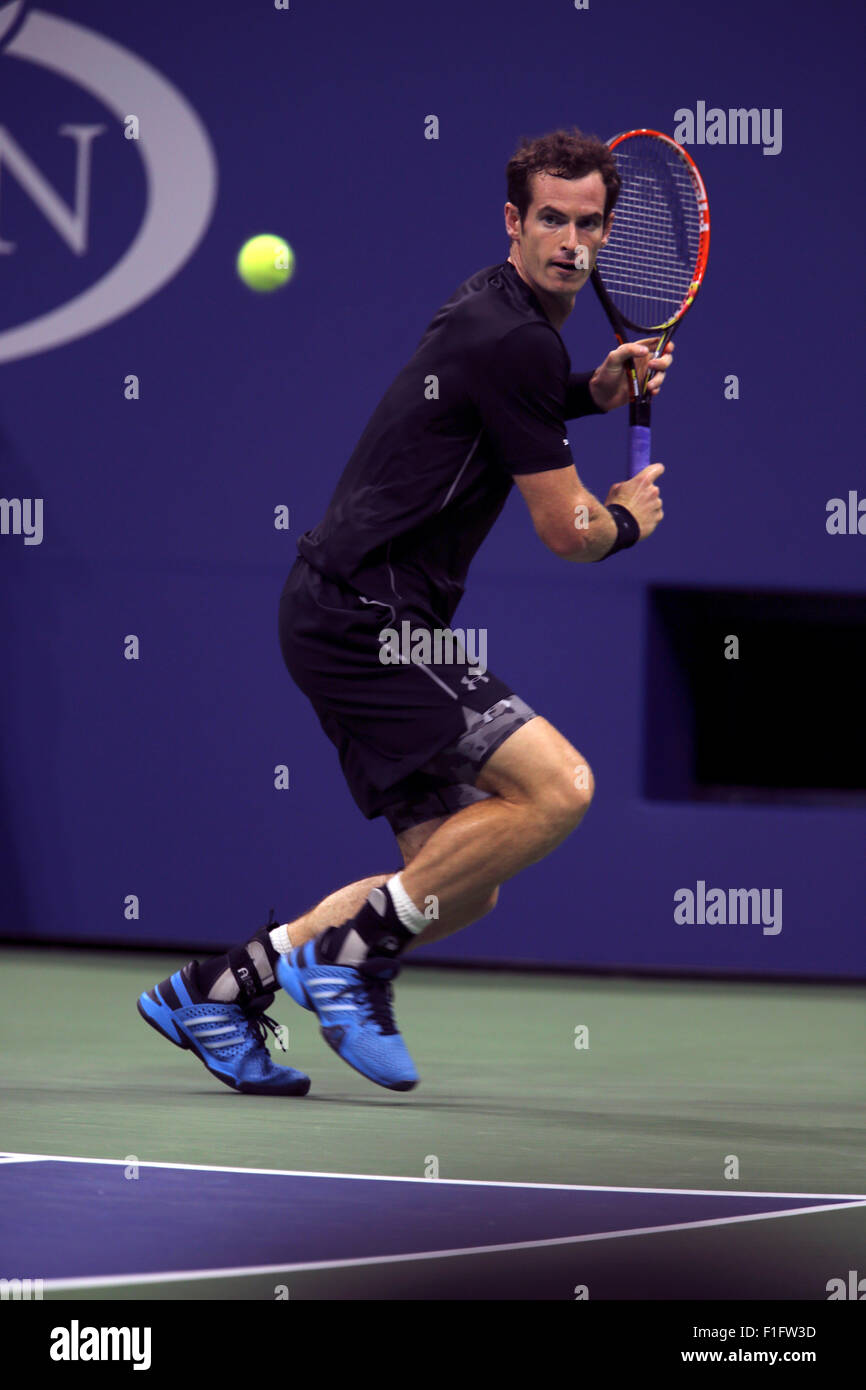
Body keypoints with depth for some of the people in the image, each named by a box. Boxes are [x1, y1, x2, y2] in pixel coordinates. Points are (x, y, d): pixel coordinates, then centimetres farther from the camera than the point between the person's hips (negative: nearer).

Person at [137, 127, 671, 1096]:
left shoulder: (494, 308, 15)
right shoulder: (519, 340, -15)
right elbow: (566, 532, -12)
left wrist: (594, 391, 22)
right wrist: (626, 519, 11)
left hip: (348, 616, 10)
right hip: (367, 614, -10)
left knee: (461, 885, 9)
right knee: (556, 785, -23)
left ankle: (217, 988, 12)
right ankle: (352, 954, -12)